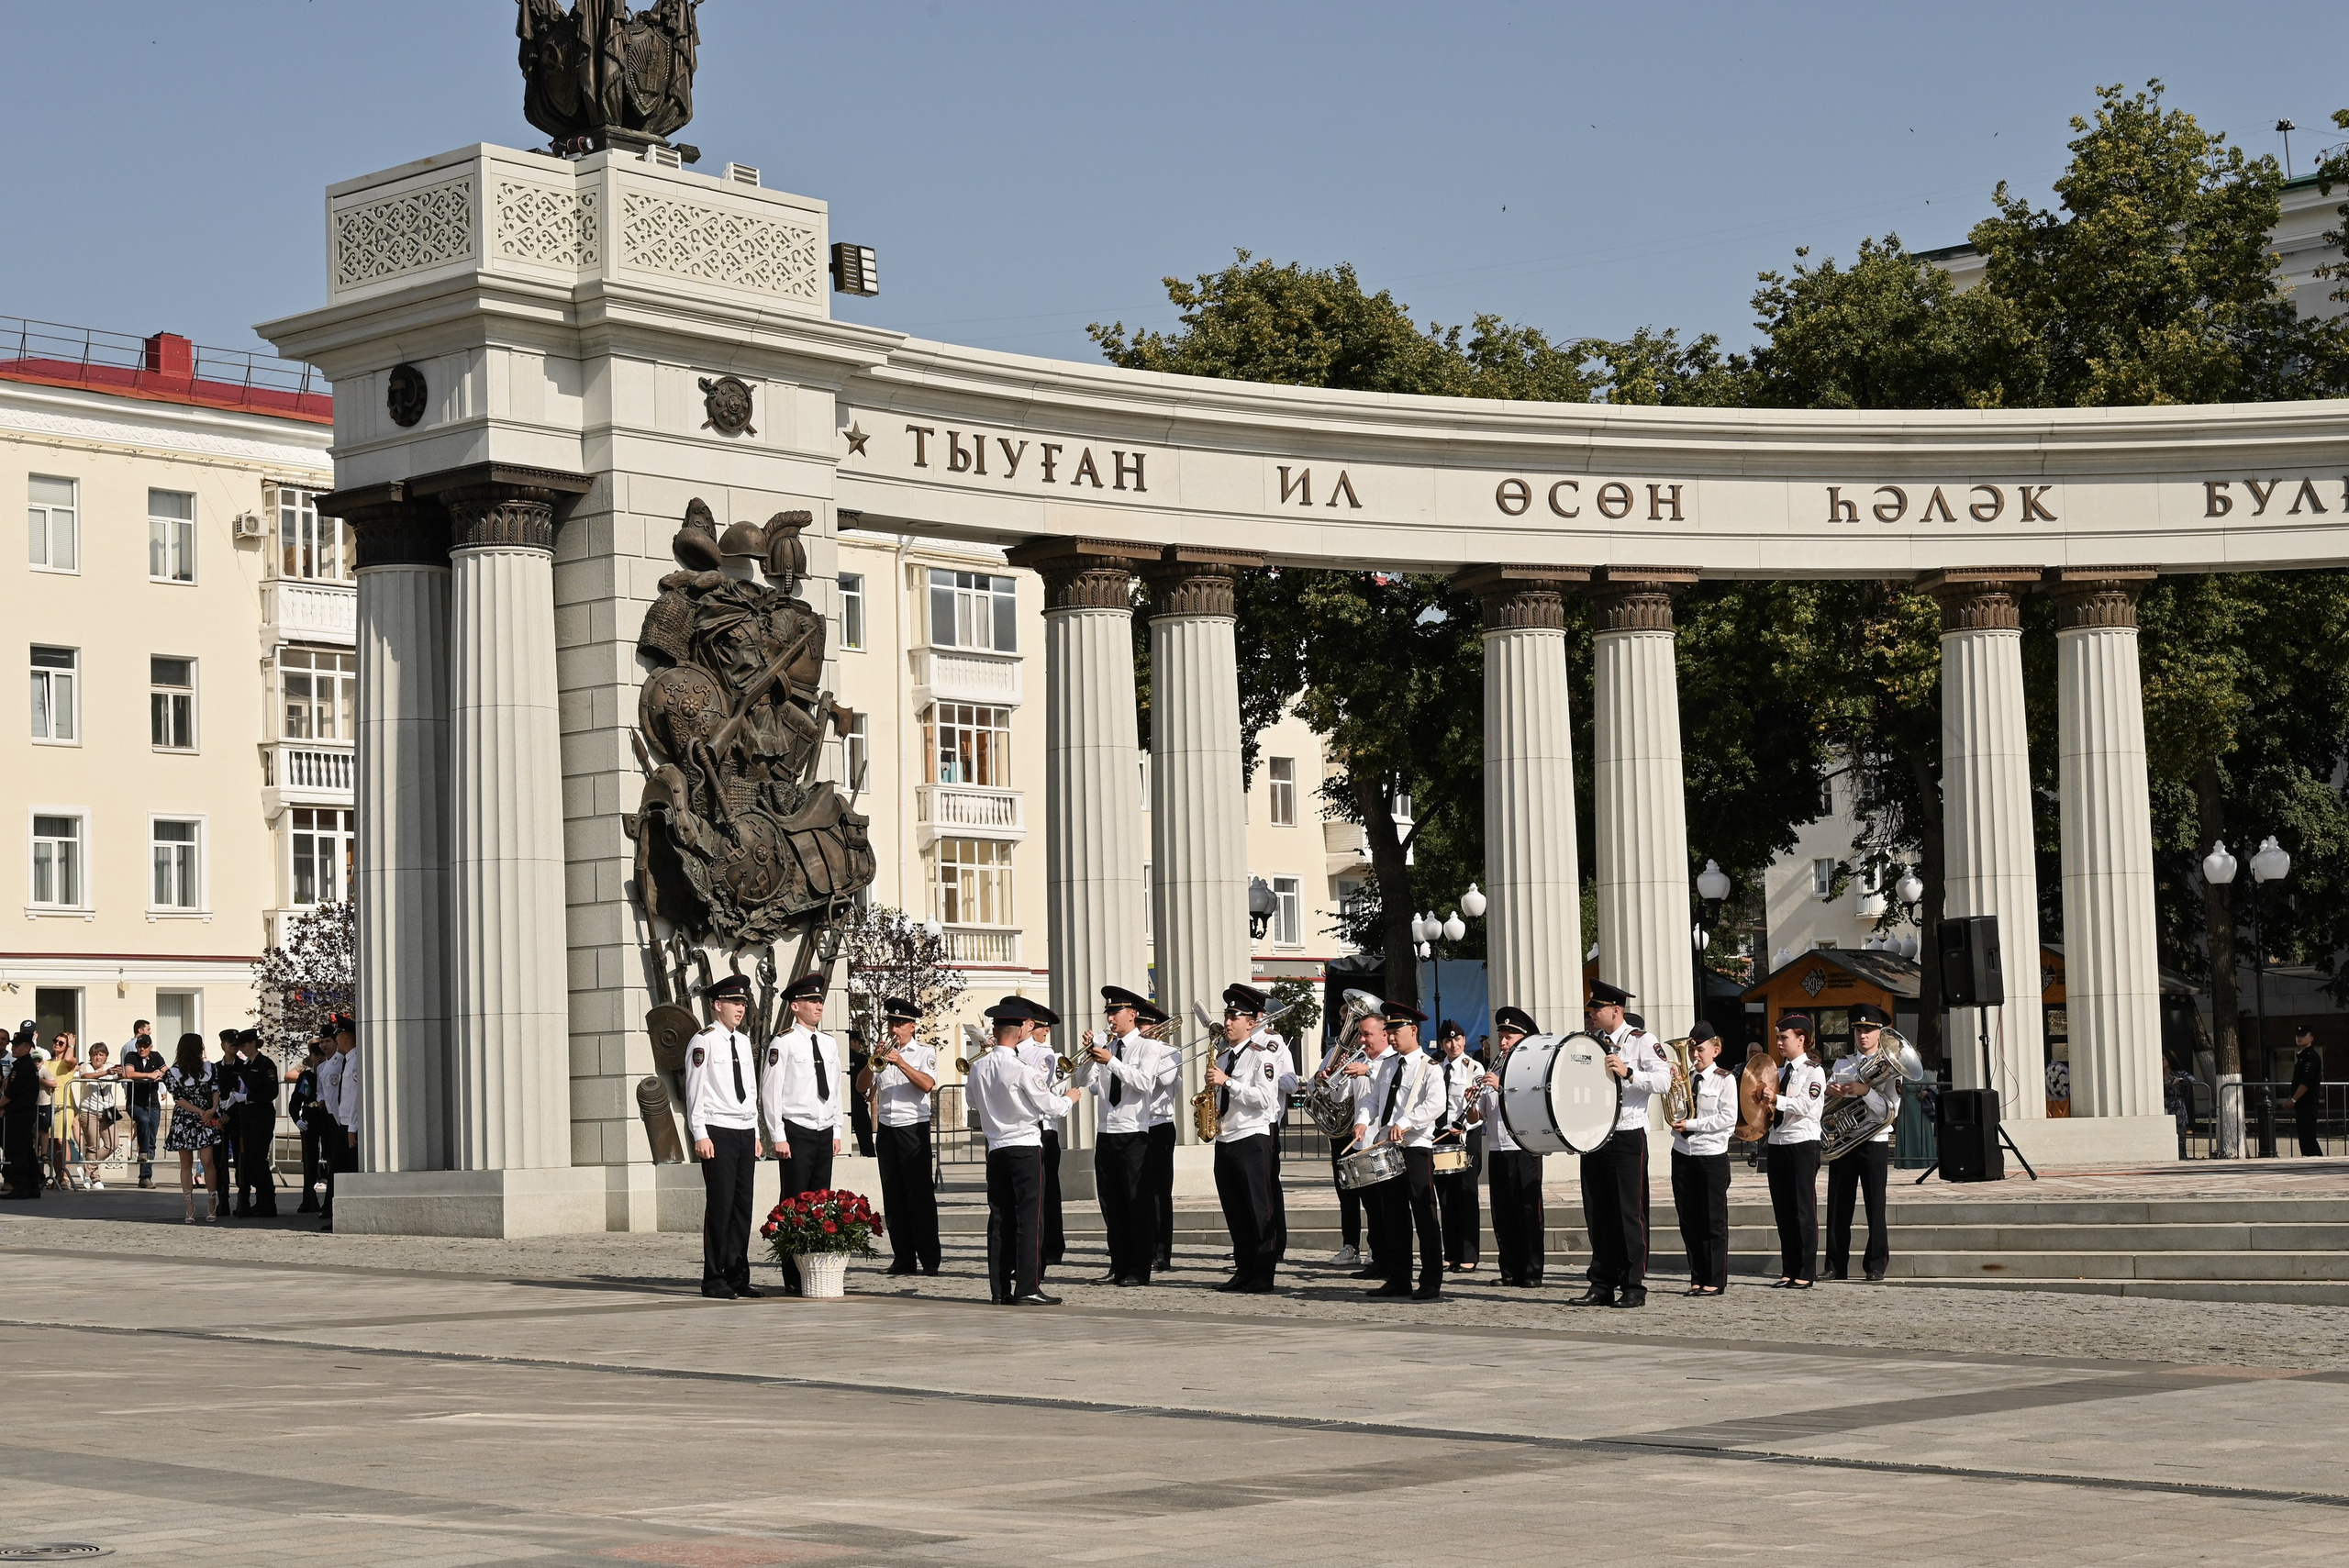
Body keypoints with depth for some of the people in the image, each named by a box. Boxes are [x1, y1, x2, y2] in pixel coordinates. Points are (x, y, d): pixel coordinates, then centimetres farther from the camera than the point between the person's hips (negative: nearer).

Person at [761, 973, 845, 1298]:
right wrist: (778, 1137, -11)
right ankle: (793, 1280, -3)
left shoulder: (829, 1043, 13)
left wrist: (837, 1131, 14)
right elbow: (770, 1091, -7)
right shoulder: (783, 1043, -6)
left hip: (825, 1133, 6)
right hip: (796, 1133, -6)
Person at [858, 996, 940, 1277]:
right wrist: (873, 1062, -9)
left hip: (914, 1128, -4)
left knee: (921, 1195, -7)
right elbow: (861, 1087, 6)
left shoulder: (925, 1053, 4)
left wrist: (900, 1063, -20)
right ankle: (903, 1258, 7)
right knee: (893, 1198, 3)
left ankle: (929, 1260, -6)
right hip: (886, 1129, 4)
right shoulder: (882, 1053, 14)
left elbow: (927, 1084, -13)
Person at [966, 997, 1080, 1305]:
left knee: (1000, 1218, 9)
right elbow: (1051, 1106, -8)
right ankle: (1027, 1288, -6)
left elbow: (972, 1100, 19)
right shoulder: (1022, 1070, -16)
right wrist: (1069, 1098, 13)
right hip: (1026, 1148, -6)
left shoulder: (978, 1068, 1)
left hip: (995, 1149, 6)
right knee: (1030, 1218, -3)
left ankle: (999, 1288, 11)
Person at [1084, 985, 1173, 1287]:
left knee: (1138, 1202, -2)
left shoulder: (1148, 1046, -3)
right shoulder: (1104, 1045, 10)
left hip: (1133, 1134, -5)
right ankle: (1119, 1266, 17)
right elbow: (1090, 1085, 6)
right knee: (1111, 1204, 9)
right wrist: (1090, 1057, -7)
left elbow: (1144, 1082, -18)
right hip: (1105, 1134, 5)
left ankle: (1139, 1270, 3)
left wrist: (1111, 1061, -21)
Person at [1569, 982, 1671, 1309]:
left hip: (1627, 1137, -6)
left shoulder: (1641, 1041, -2)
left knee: (1629, 1214, -3)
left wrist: (1628, 1073, -27)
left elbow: (1664, 1080, -15)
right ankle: (1602, 1285, 13)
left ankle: (1634, 1287, 1)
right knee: (1597, 1214, 7)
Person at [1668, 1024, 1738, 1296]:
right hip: (1683, 1153, 5)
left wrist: (1691, 1124, -15)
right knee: (1689, 1220, 7)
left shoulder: (1725, 1080, -3)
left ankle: (1715, 1280, 6)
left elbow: (1728, 1118, -12)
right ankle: (1697, 1277, 15)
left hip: (1712, 1154, -5)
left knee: (1713, 1220, 1)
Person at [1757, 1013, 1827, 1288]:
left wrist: (1777, 1100, -19)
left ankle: (1805, 1274, 0)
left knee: (1804, 1210, -3)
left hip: (1802, 1144, -7)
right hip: (1777, 1142, 7)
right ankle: (1788, 1271, 13)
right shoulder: (1779, 1071, 17)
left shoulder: (1813, 1071, -3)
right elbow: (1768, 1103, 19)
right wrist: (1766, 1103, -3)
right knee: (1783, 1211, 8)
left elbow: (1807, 1104, -17)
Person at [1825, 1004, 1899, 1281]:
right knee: (1838, 1206, 2)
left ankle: (1876, 1266, 5)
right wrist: (1830, 1092, -8)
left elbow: (1890, 1111, -9)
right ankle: (1836, 1266, 6)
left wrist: (1865, 1091, -20)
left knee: (1875, 1206, -2)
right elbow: (1822, 1107, 13)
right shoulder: (1841, 1065, 14)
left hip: (1874, 1143, -3)